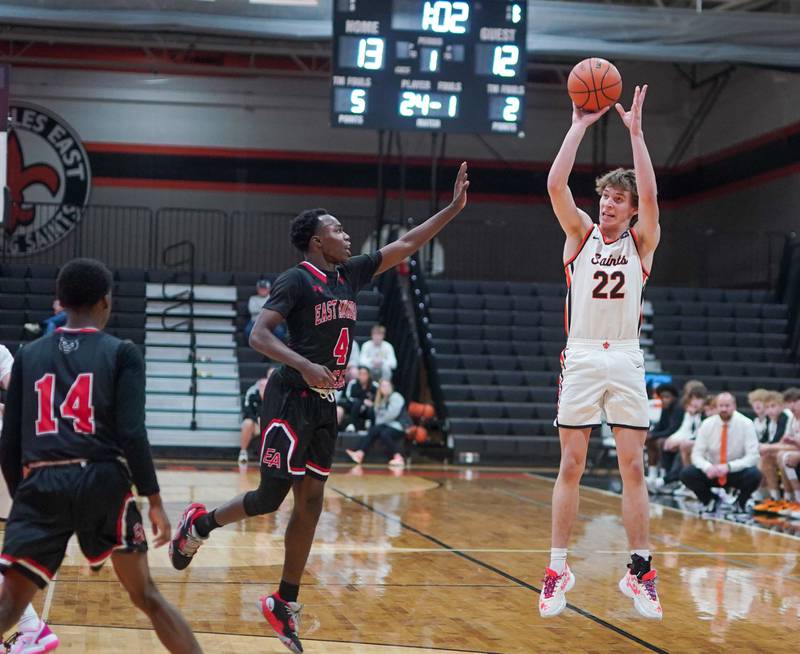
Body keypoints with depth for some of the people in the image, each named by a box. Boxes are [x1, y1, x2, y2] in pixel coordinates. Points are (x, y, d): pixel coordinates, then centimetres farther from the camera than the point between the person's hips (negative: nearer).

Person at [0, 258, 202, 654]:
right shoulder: (122, 353, 5)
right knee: (146, 596, 12)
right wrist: (154, 500, -2)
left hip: (40, 486, 2)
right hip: (102, 481, -1)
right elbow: (132, 433, -6)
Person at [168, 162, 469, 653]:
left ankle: (284, 604, 15)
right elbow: (259, 335, -19)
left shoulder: (350, 275, 11)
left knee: (310, 504, 6)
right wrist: (305, 366, -33)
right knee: (270, 499, -5)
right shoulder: (297, 280, -11)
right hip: (292, 400, -7)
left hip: (325, 404, 7)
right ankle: (200, 524, 22)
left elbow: (406, 246, 14)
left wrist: (454, 208, 9)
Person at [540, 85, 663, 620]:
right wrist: (580, 126, -9)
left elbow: (650, 196, -13)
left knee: (633, 468, 1)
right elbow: (556, 184, -8)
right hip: (582, 359, 0)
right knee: (571, 466, 1)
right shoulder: (581, 234, 7)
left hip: (626, 361, 0)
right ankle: (558, 570, 6)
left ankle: (640, 572, 7)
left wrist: (635, 132, -14)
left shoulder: (641, 242, 6)